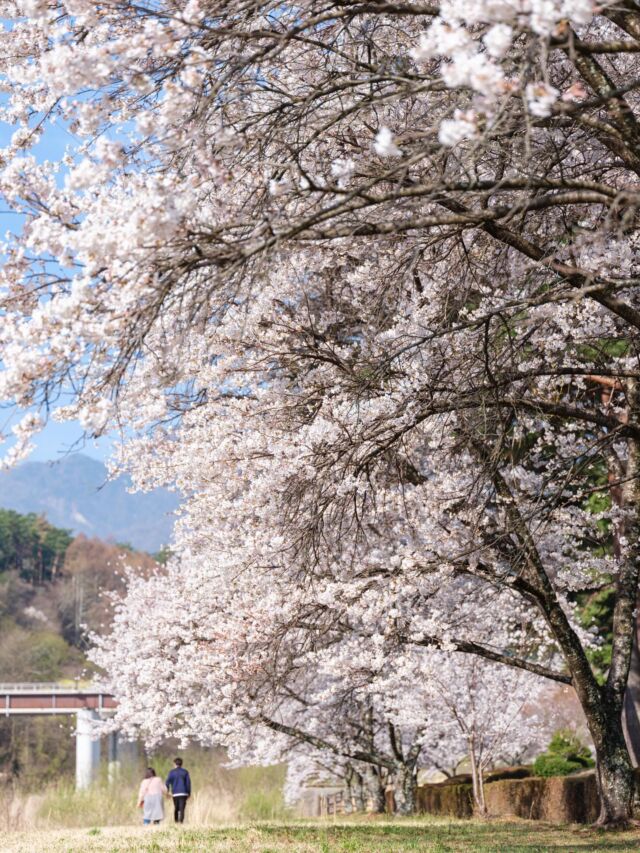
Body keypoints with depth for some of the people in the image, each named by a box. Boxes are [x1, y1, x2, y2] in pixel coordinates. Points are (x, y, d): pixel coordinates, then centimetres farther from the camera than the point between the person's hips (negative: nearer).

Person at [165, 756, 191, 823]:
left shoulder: (172, 772, 4)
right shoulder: (185, 772, 6)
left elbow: (168, 782, -1)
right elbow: (188, 783, 3)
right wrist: (189, 793, 8)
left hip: (175, 793, 1)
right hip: (183, 793, -1)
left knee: (176, 808, 15)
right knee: (182, 809, -7)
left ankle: (176, 822, 16)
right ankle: (181, 822, -19)